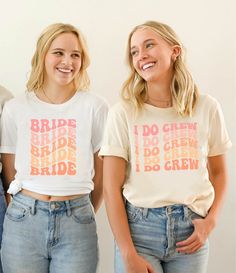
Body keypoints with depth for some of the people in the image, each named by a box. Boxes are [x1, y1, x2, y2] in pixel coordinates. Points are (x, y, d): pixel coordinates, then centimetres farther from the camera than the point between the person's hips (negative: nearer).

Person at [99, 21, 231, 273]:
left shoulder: (207, 108, 1)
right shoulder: (123, 113, -5)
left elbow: (218, 172, 12)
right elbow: (111, 188, -7)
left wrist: (210, 220, -3)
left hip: (191, 229, 2)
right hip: (138, 227, -2)